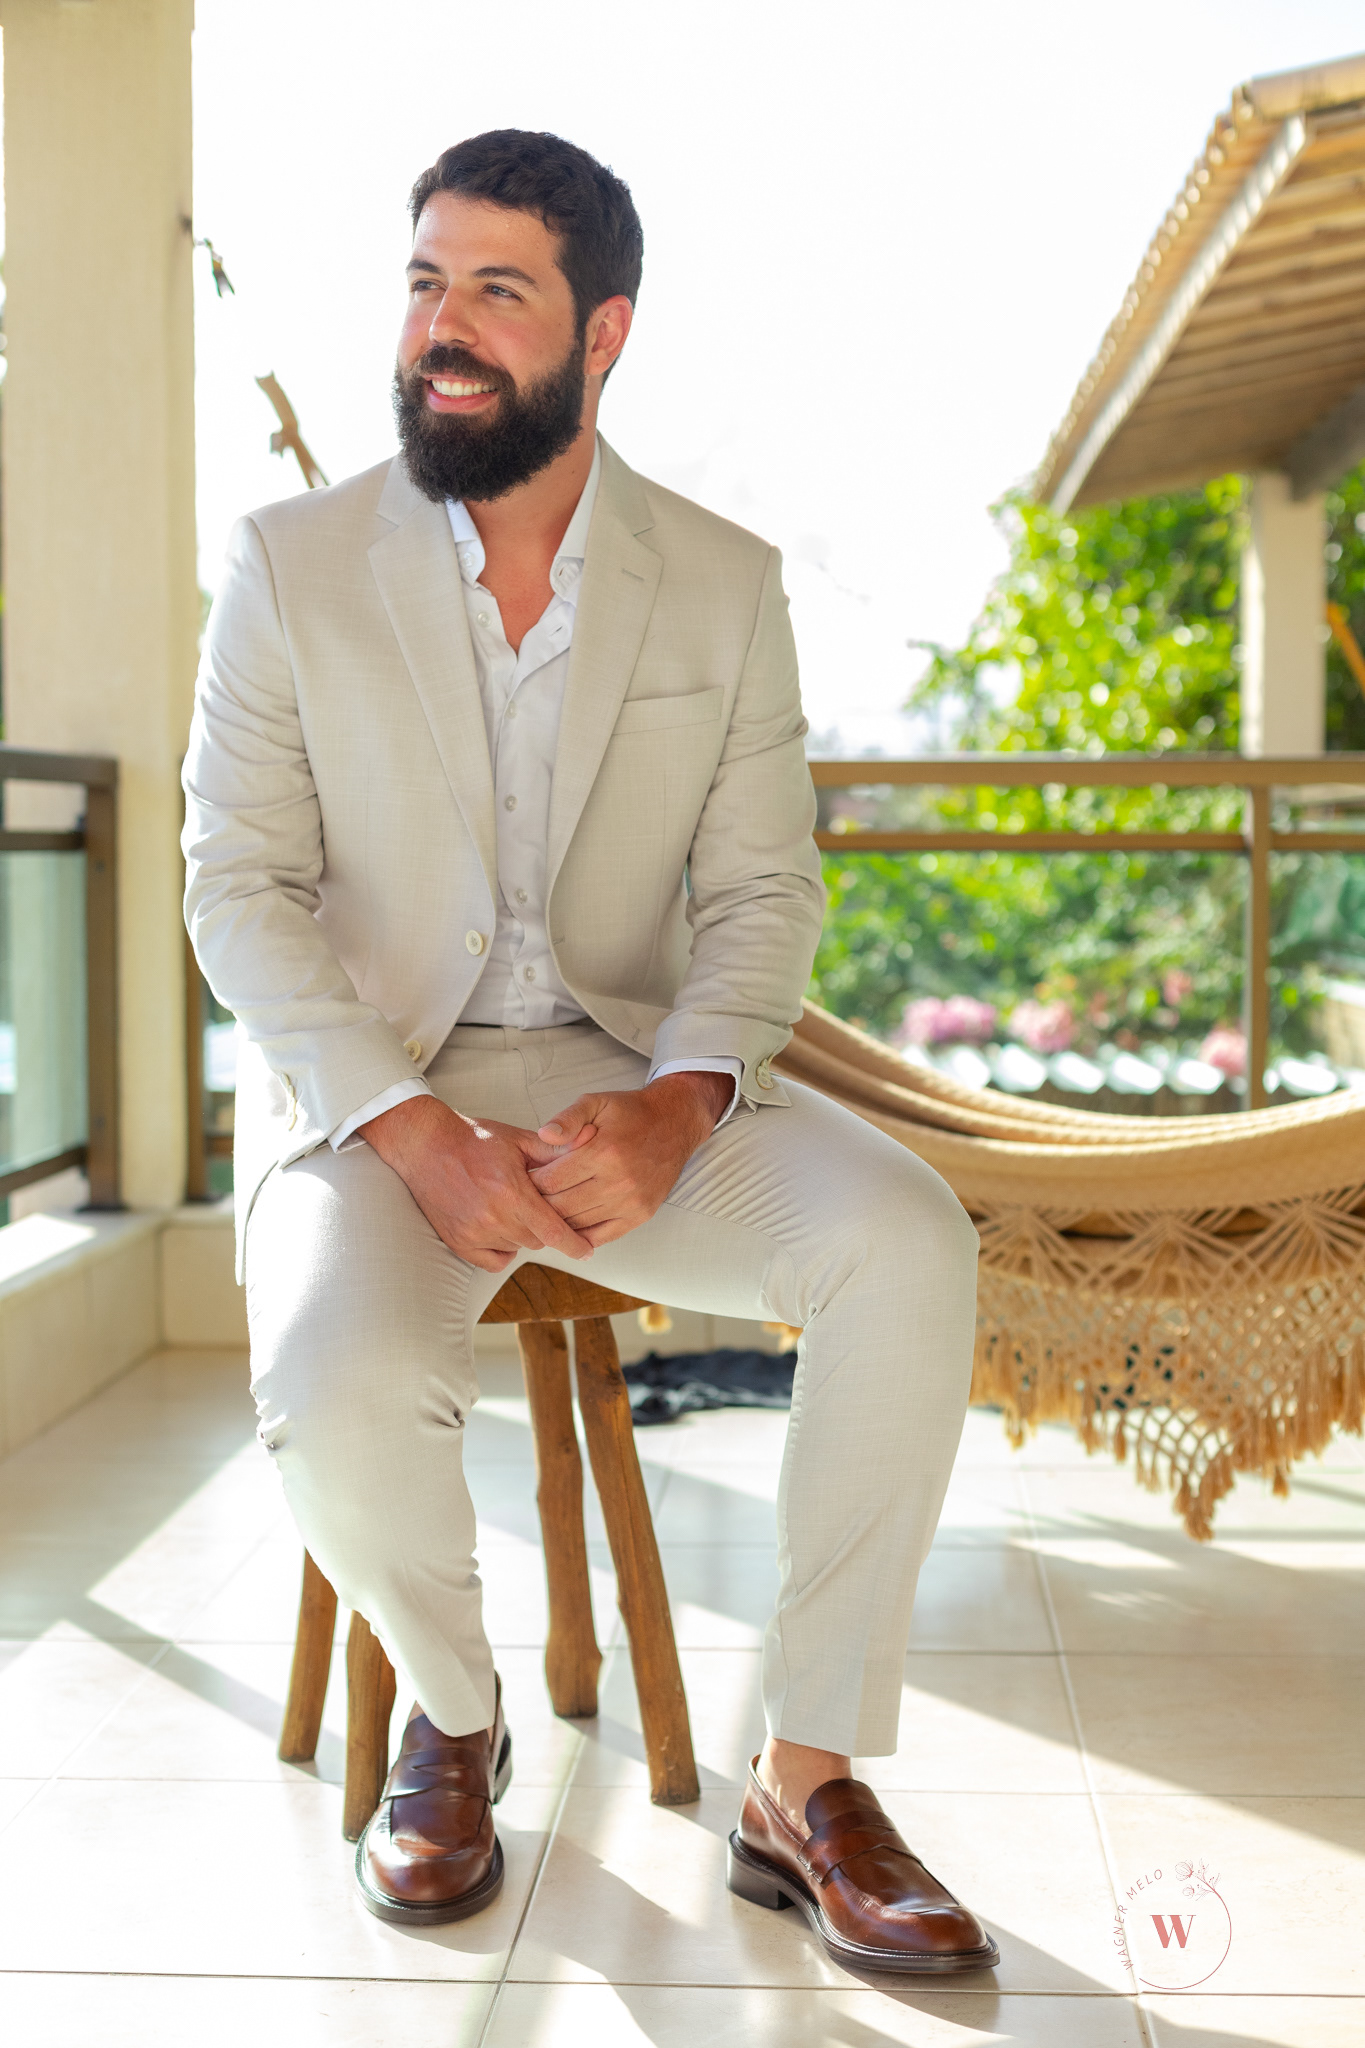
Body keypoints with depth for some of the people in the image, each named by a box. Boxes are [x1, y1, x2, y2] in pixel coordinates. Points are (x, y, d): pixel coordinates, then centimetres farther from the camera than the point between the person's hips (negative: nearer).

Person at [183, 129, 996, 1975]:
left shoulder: (726, 587, 4)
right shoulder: (291, 565, 0)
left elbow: (762, 893, 1)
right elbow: (240, 888, -5)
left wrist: (670, 1111, -20)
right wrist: (420, 1141, -20)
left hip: (636, 1079, 2)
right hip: (370, 1088, -1)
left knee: (906, 1242, -25)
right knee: (337, 1394, -31)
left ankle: (806, 1784, -10)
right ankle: (454, 1713, 5)